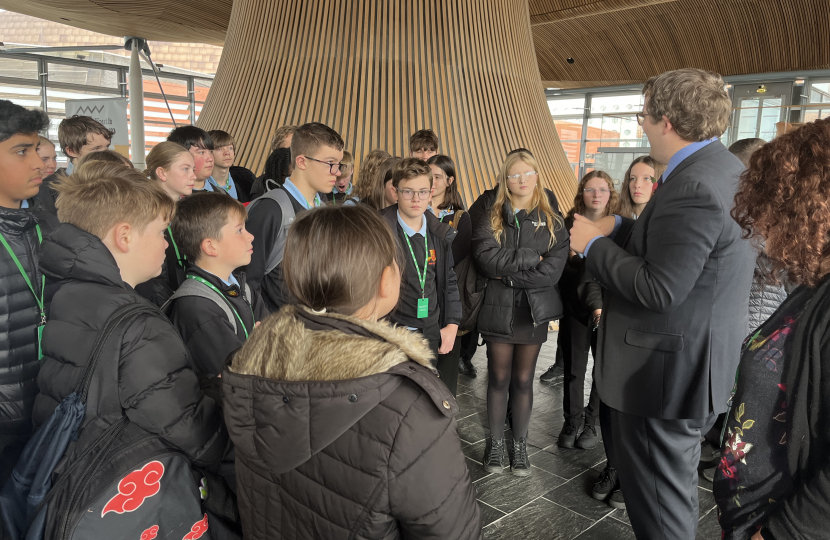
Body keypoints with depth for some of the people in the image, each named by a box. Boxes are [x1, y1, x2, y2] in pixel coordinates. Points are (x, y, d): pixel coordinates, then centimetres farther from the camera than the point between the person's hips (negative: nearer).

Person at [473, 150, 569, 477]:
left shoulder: (551, 219, 1)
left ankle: (520, 445, 27)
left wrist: (508, 273, -14)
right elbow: (486, 257, -16)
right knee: (499, 378, 9)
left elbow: (553, 270, -11)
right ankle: (495, 443, 26)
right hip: (498, 309, 0)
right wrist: (530, 258, -16)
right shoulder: (490, 215, 0)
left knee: (523, 379, 11)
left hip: (534, 310, 1)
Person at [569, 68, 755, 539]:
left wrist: (594, 243, -16)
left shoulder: (694, 187, -25)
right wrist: (617, 226, 3)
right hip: (700, 364, 10)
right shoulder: (726, 169, 7)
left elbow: (659, 289, -27)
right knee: (675, 490, 28)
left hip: (665, 373, -10)